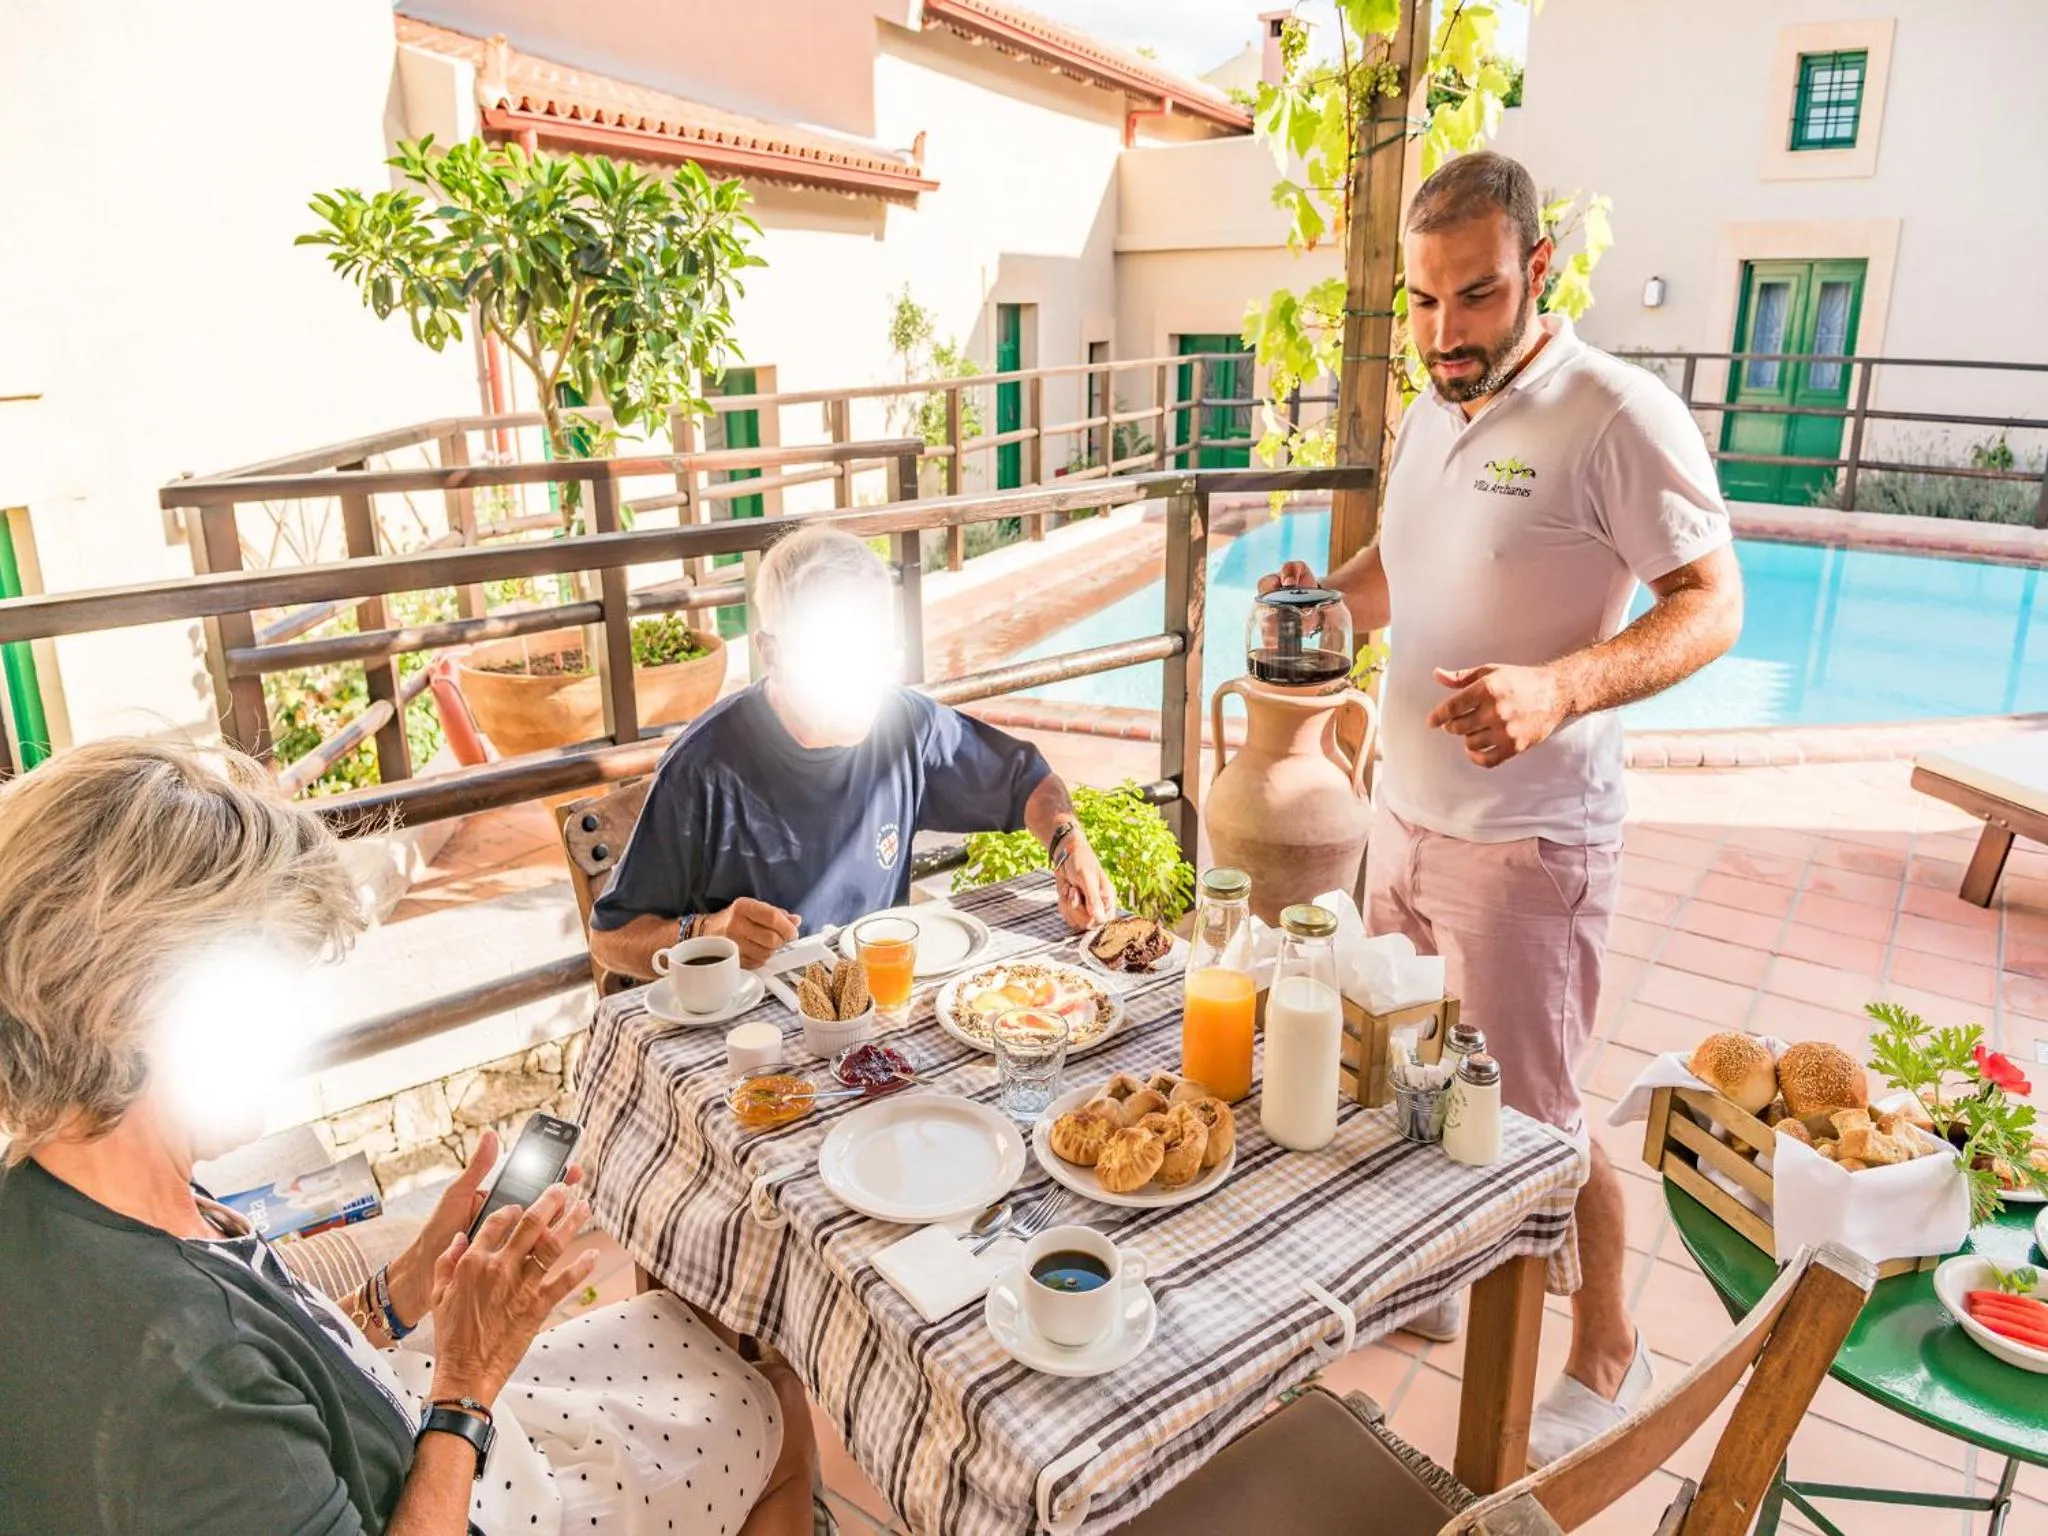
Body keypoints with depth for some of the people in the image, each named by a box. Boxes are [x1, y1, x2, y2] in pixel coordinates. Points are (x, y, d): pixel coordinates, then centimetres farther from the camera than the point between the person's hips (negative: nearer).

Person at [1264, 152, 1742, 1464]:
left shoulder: (1623, 418, -15)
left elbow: (1710, 608, -16)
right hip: (1406, 816, 7)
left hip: (1529, 842, -7)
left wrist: (1560, 688, -34)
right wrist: (1324, 597, -1)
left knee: (1534, 1118, 5)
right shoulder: (1431, 414, 10)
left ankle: (1609, 1356, 30)